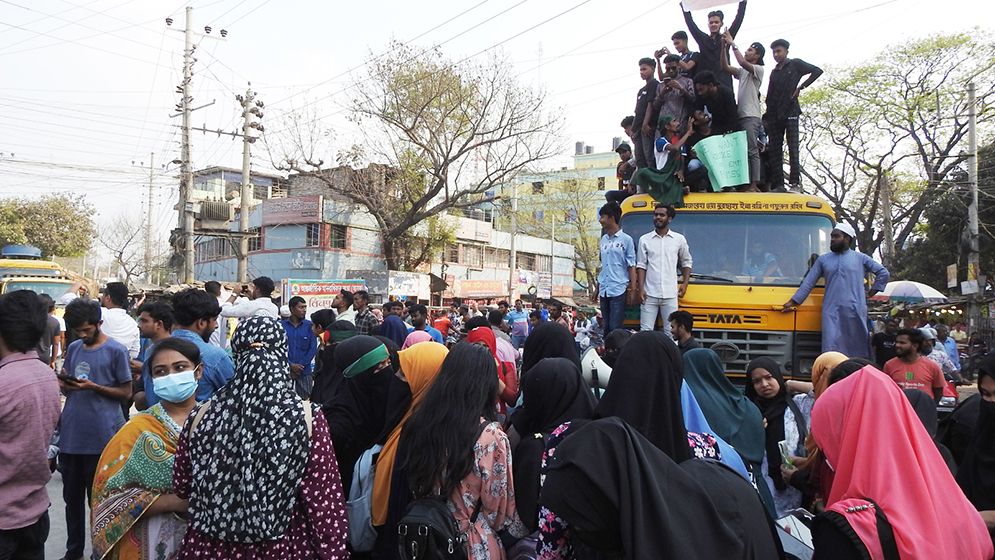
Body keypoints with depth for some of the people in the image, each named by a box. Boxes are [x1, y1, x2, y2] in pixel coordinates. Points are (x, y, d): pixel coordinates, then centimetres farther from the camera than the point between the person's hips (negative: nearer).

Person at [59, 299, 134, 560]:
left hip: (100, 437, -5)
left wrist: (92, 386, -17)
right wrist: (63, 383, -5)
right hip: (70, 435, 5)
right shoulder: (73, 348, 11)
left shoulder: (116, 350, -5)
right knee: (72, 496, 15)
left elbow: (126, 392, -4)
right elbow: (67, 389, 18)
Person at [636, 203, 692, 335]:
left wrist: (685, 284, 5)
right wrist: (641, 289, -4)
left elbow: (686, 263, 16)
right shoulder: (645, 239, 6)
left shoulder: (679, 239, 7)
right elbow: (641, 266, 4)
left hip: (670, 295, 0)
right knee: (646, 331, 0)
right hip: (649, 294, 0)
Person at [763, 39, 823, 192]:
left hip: (790, 112, -6)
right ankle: (777, 185, -2)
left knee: (793, 148, -12)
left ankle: (795, 183, -17)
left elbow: (817, 71, 0)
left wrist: (801, 87, -5)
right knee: (774, 150, -1)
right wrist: (767, 117, 11)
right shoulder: (774, 72, 22)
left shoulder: (795, 64, 8)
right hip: (774, 115, 6)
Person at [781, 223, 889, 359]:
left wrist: (871, 293, 6)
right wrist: (793, 302, 6)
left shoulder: (860, 258, 7)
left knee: (858, 346, 3)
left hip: (855, 311, -1)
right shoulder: (823, 259, 13)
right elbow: (808, 282, 11)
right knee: (832, 348, -5)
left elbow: (883, 273, 11)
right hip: (831, 311, 1)